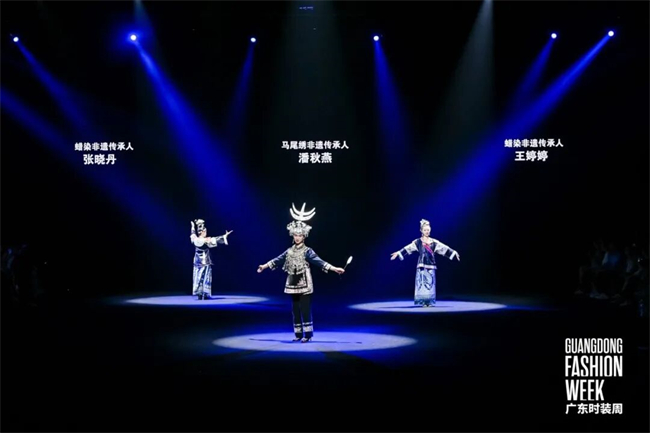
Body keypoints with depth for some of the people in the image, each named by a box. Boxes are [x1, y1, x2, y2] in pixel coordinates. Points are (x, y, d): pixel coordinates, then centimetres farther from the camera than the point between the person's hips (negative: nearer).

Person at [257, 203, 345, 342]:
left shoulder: (307, 251, -7)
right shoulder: (289, 251, 9)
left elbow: (319, 261, -16)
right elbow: (277, 260, 18)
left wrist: (334, 268, -27)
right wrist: (264, 266, 24)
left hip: (305, 285, -5)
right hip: (293, 285, 6)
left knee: (305, 309, -7)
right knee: (295, 310, 8)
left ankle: (307, 334, -2)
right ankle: (298, 334, 15)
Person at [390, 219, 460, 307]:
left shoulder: (434, 242, 7)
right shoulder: (417, 242, 1)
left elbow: (444, 248, 6)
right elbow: (407, 249, -6)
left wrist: (454, 252, 0)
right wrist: (398, 253, -17)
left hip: (431, 266, 2)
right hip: (422, 266, -2)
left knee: (430, 284, 1)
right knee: (422, 283, -5)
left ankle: (430, 302, 6)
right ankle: (423, 302, -2)